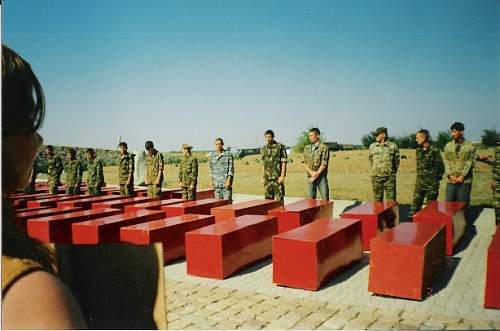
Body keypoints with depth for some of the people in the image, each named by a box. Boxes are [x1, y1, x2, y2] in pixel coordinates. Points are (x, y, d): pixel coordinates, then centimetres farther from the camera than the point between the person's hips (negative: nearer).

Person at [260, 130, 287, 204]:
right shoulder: (263, 149, 12)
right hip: (267, 178, 5)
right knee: (268, 198, 9)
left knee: (279, 198, -3)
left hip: (278, 177, -5)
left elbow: (284, 162, -5)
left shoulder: (280, 147, -3)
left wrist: (282, 176, -12)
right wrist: (263, 177, 12)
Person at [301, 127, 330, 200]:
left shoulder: (324, 148, -5)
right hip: (310, 177, 4)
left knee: (325, 198, -3)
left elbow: (324, 164, -10)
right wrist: (311, 172, -11)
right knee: (311, 198, 6)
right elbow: (303, 162, 5)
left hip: (321, 177, -4)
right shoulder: (307, 148, 10)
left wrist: (316, 174, -15)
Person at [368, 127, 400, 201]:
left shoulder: (393, 146, -1)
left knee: (391, 200, -1)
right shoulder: (372, 146, 6)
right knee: (377, 200, 8)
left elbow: (397, 161, 7)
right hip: (376, 177, 2)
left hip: (390, 177, -2)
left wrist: (392, 172, 9)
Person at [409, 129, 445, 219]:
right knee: (416, 202, 2)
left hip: (431, 183, -5)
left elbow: (440, 166, -8)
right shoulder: (419, 150, 8)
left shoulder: (435, 150, -11)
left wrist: (437, 179, -6)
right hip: (419, 182, 5)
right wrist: (419, 176, 14)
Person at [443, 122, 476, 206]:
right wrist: (450, 175, -8)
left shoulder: (470, 146, 1)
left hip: (465, 181, -2)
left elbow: (470, 162, -5)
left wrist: (462, 176, -13)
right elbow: (446, 161, 4)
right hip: (451, 181, 2)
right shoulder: (448, 146, 8)